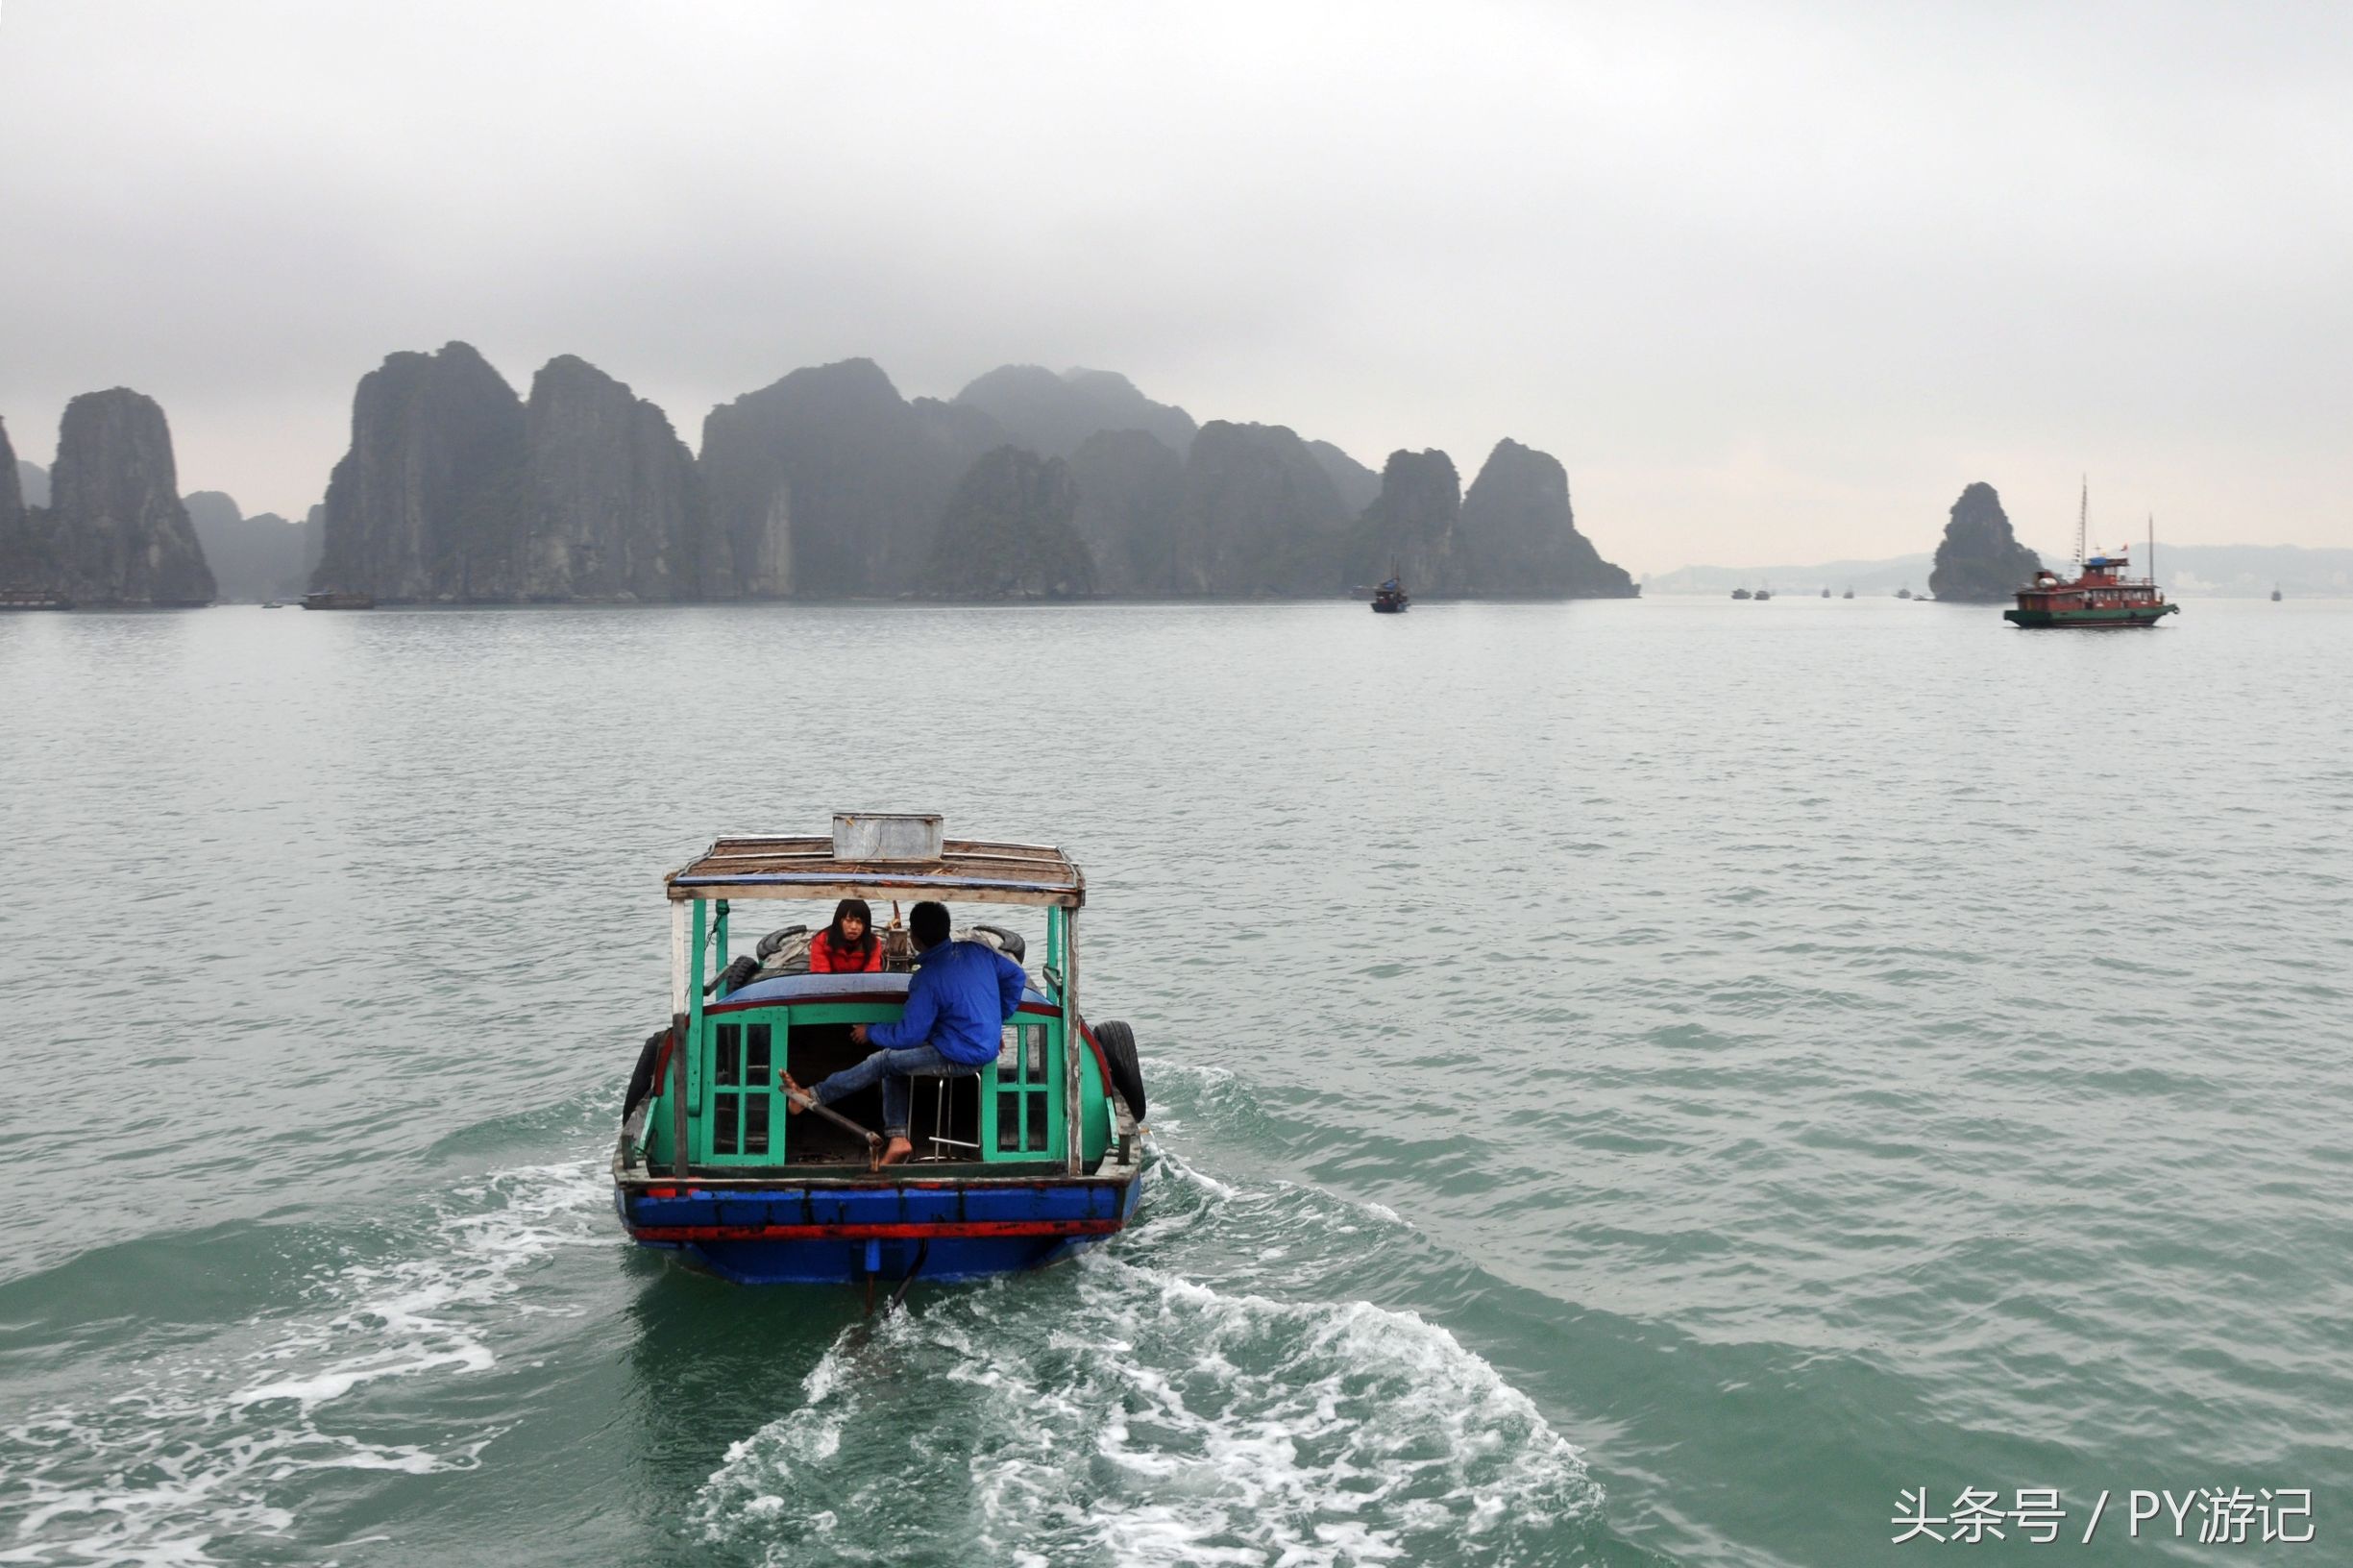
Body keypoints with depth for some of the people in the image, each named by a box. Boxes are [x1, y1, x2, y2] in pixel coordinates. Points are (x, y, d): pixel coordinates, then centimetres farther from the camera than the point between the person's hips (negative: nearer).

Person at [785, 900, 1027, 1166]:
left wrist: (870, 1032, 3)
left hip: (960, 1059, -8)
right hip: (986, 1046, 8)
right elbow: (1016, 976, 9)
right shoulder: (977, 951, 0)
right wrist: (997, 1019, 18)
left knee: (883, 1061, 0)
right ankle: (897, 1138, 10)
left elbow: (908, 1036, -14)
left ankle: (811, 1096, 6)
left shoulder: (927, 979, -20)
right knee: (891, 1063, 14)